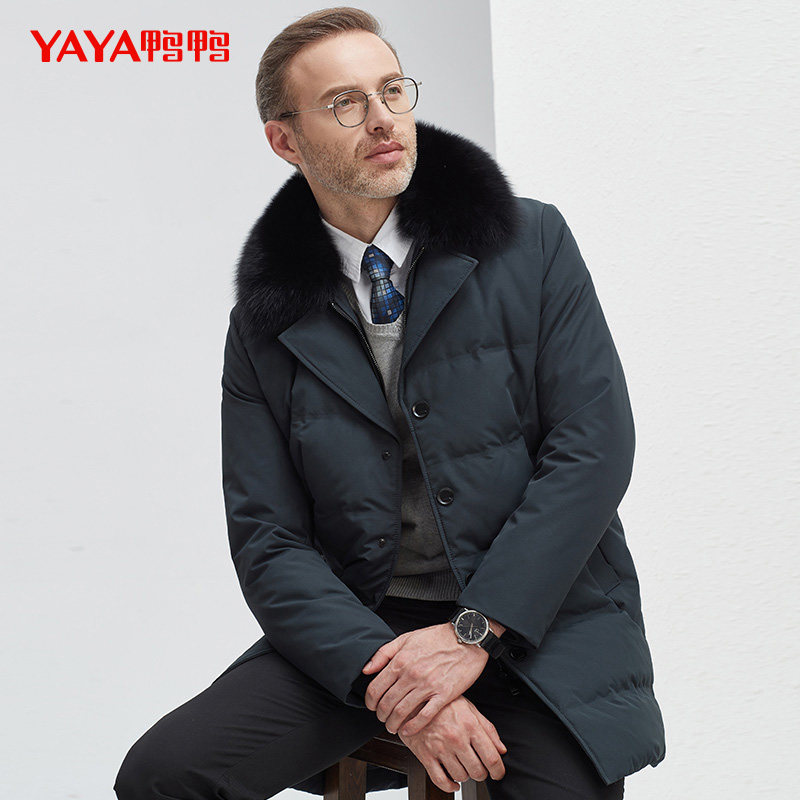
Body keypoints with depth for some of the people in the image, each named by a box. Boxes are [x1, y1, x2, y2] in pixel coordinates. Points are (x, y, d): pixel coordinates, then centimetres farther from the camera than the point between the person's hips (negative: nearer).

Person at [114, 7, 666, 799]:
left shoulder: (532, 243, 1)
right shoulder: (265, 323, 5)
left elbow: (594, 444, -6)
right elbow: (268, 540, 0)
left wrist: (475, 630, -14)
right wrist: (386, 681, -16)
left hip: (538, 617, -1)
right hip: (361, 627, 2)